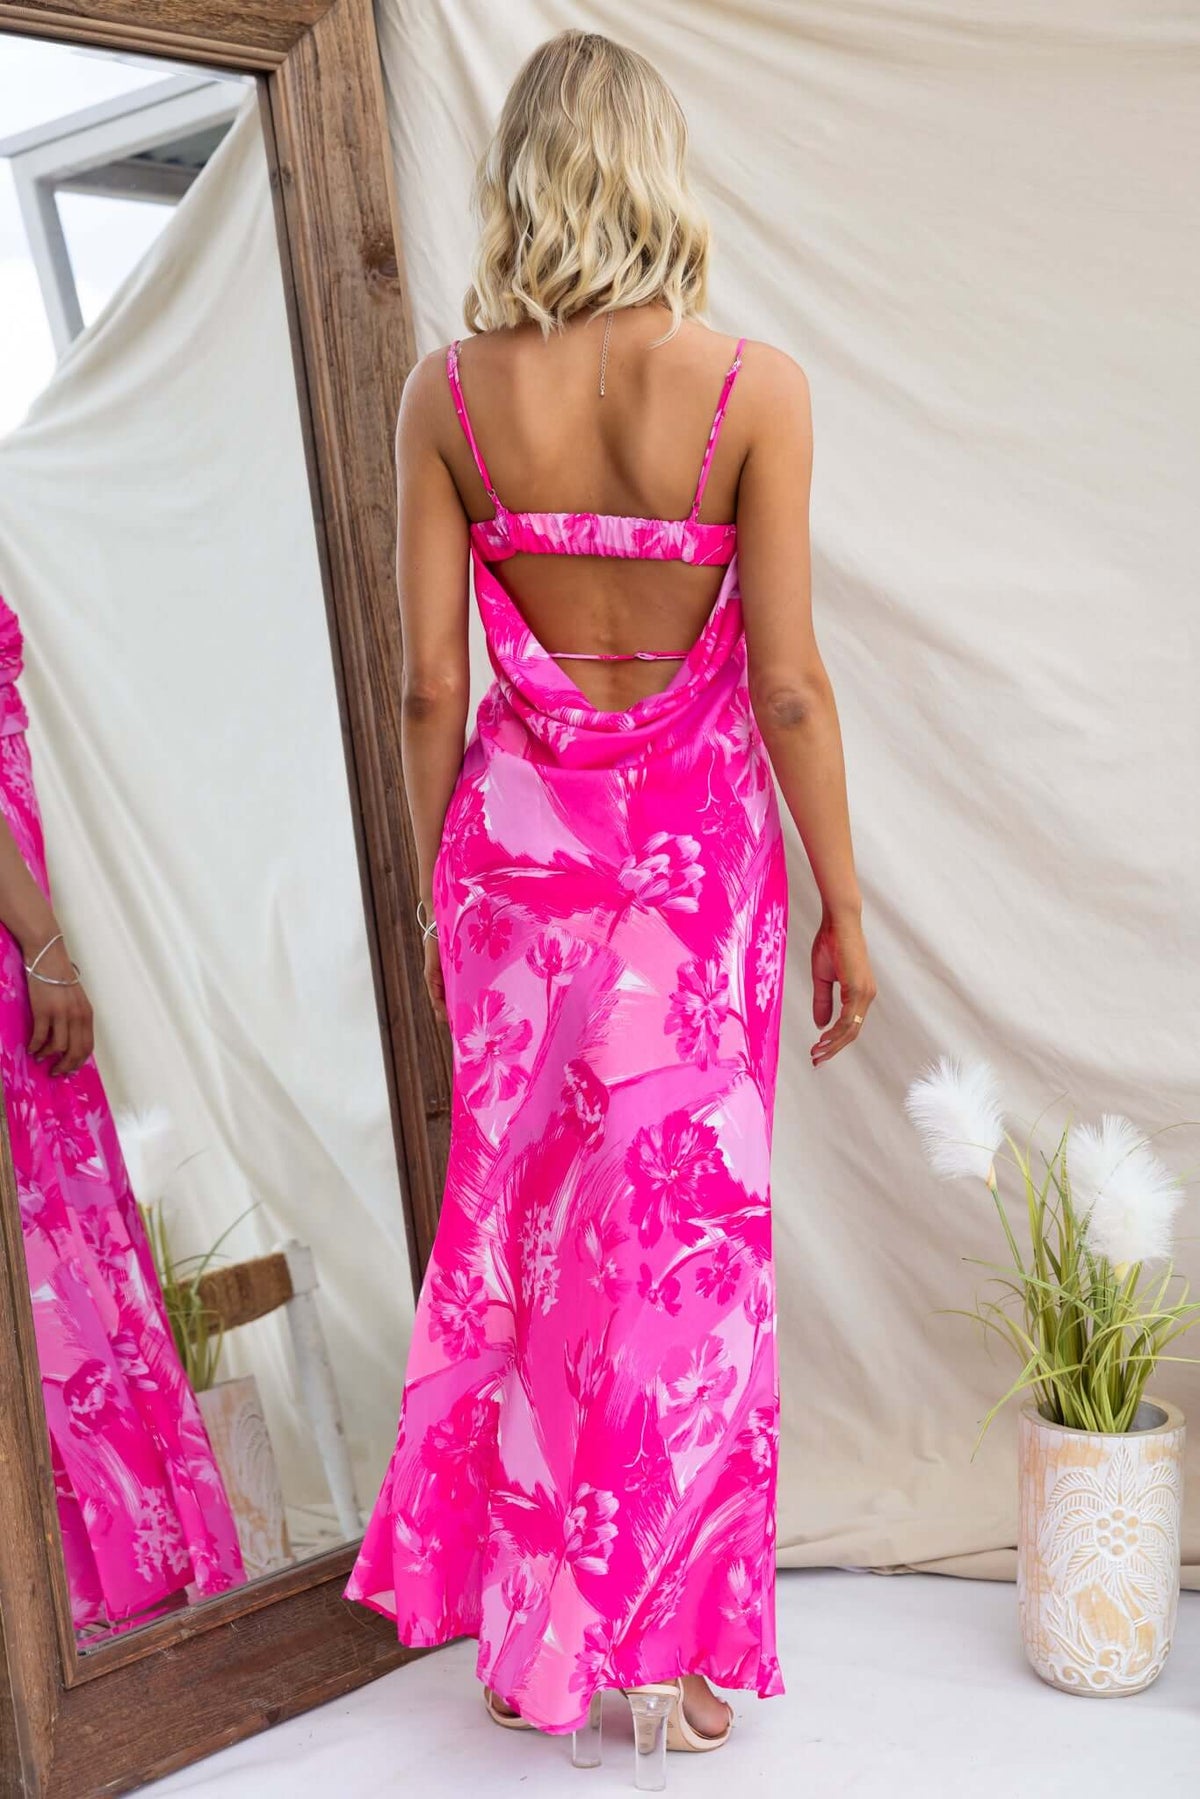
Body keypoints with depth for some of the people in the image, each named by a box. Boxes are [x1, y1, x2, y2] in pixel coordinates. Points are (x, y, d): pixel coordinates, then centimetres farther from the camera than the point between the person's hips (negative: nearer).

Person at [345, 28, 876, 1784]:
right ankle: (671, 1652, 25)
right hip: (696, 846, -2)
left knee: (518, 1224, 15)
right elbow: (790, 684, -12)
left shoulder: (446, 394, -6)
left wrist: (439, 879, 10)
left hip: (515, 836, 2)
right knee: (687, 1236, 11)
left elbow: (429, 685, -3)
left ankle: (520, 1630, 29)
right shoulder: (752, 387, -12)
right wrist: (845, 909, -1)